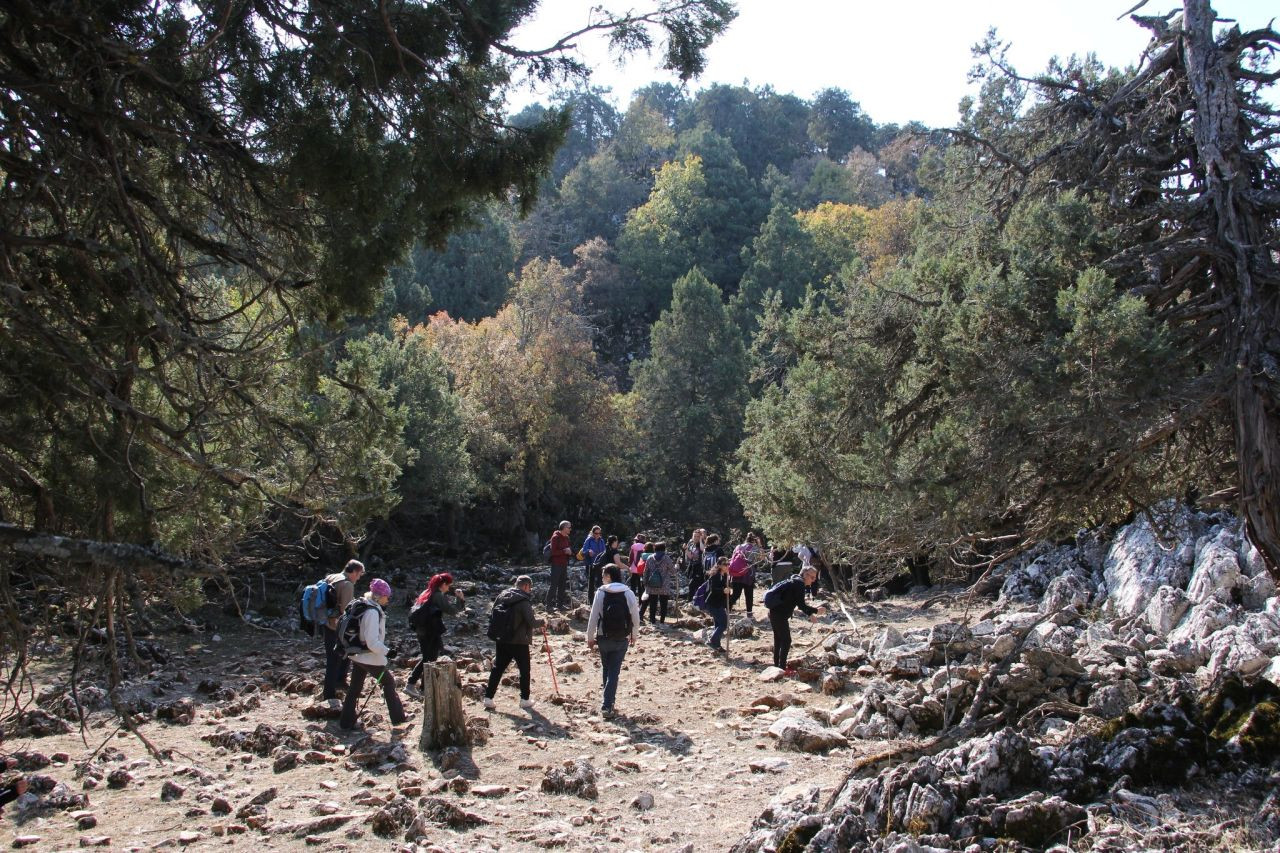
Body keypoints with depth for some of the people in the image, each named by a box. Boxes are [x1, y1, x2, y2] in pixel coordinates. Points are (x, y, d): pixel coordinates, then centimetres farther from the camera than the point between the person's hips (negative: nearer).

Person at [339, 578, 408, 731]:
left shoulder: (360, 606, 4)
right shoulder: (372, 612, -25)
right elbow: (373, 643, -27)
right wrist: (387, 651, -15)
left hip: (357, 655, 8)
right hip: (371, 658, -8)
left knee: (354, 688, 15)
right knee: (389, 683, 9)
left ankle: (346, 721, 19)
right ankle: (397, 718, 17)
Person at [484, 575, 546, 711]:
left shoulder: (502, 597, 4)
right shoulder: (524, 601, -17)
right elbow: (532, 622, -20)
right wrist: (542, 622, 0)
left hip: (502, 641, 6)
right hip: (519, 642, -6)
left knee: (497, 669, 11)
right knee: (524, 670, 10)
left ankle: (488, 698, 10)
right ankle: (525, 700, 15)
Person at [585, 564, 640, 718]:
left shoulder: (600, 592, -8)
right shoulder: (628, 593, -4)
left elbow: (593, 617, -6)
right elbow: (635, 616, 1)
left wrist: (590, 637, 5)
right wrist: (634, 635, 16)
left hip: (603, 638, 0)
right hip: (622, 639, 0)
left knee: (605, 668, 20)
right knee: (614, 672, 3)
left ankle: (607, 701, 29)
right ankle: (607, 705, -4)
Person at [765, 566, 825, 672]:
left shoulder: (795, 582, 16)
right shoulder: (799, 584, -14)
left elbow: (800, 604, 23)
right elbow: (801, 605, -18)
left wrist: (810, 614, 16)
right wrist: (816, 611, -10)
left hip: (774, 612, 10)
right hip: (779, 615, -10)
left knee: (778, 639, 18)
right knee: (786, 640, -4)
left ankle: (777, 665, 27)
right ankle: (782, 668, -3)